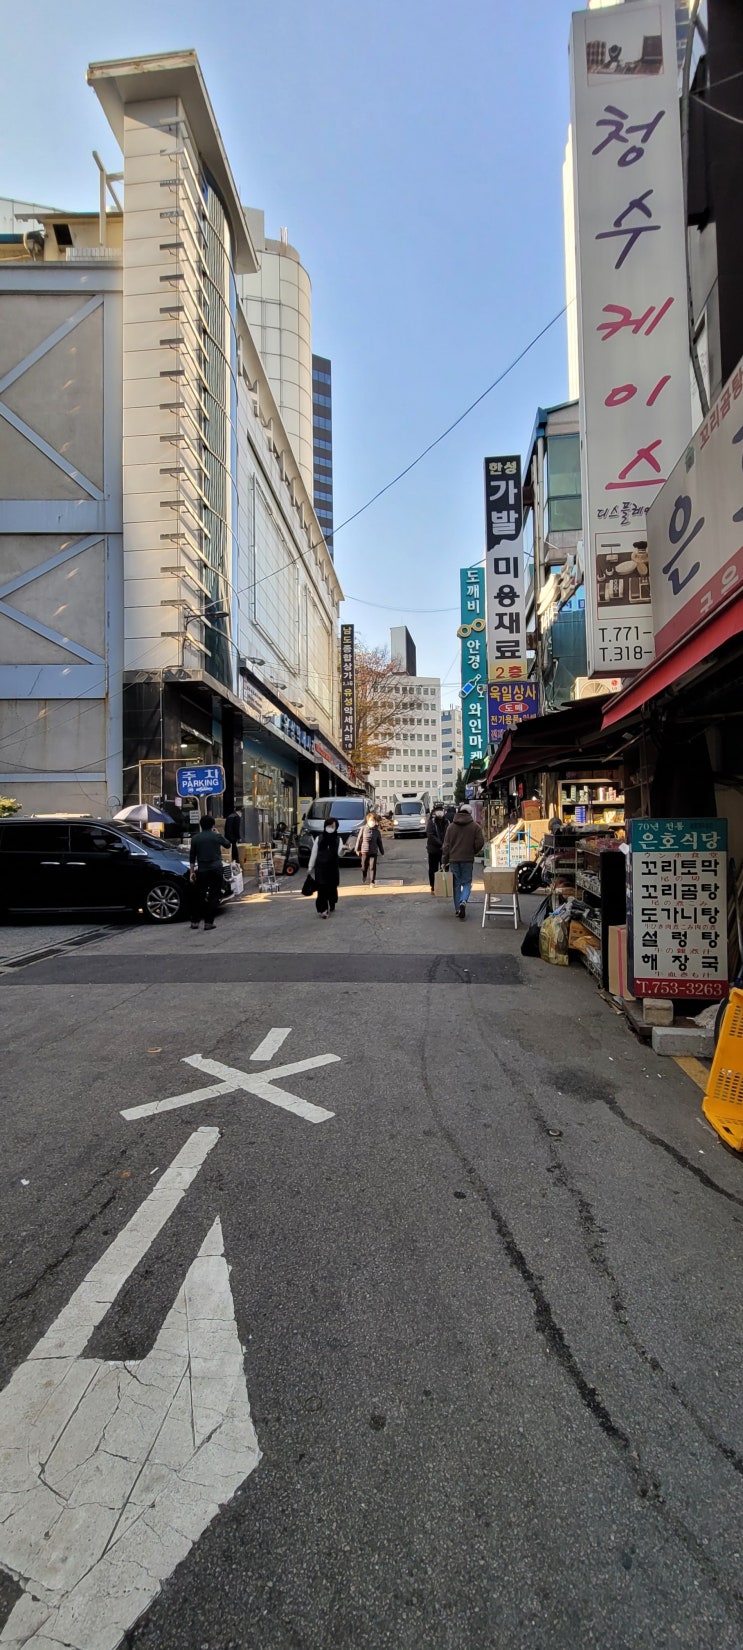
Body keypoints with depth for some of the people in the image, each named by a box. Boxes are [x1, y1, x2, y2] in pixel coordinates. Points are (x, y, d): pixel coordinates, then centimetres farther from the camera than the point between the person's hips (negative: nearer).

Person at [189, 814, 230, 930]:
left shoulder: (195, 838, 2)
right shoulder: (216, 836, -2)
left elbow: (192, 857, 5)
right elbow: (228, 845, 16)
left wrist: (192, 872, 12)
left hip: (202, 870, 2)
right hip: (216, 869, -2)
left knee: (199, 896, 13)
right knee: (213, 896, 3)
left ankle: (195, 921, 16)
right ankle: (208, 922, -1)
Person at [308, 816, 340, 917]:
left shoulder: (337, 839, 3)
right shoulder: (319, 839, 2)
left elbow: (339, 852, -5)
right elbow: (314, 853, 6)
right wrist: (310, 867, 6)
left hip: (332, 867, 1)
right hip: (320, 867, -1)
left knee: (332, 887, 9)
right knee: (322, 888, -8)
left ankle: (331, 907, 28)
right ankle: (322, 909, -8)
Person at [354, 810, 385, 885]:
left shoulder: (377, 831, 3)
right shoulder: (363, 828, -2)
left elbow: (379, 842, 9)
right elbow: (359, 839, 2)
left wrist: (382, 851, 11)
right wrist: (357, 849, 1)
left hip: (374, 852, 0)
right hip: (364, 851, 0)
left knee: (373, 867, -5)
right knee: (364, 867, 12)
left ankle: (372, 882, 0)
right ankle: (364, 877, 41)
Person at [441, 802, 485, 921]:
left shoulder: (451, 826, 4)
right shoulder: (474, 826, -1)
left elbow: (446, 845, 4)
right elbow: (480, 842, -7)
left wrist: (444, 861, 8)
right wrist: (473, 852, 12)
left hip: (454, 859, 2)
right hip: (468, 859, -2)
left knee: (456, 884, 11)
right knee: (467, 882, 6)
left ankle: (457, 909, 10)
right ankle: (463, 901, -21)